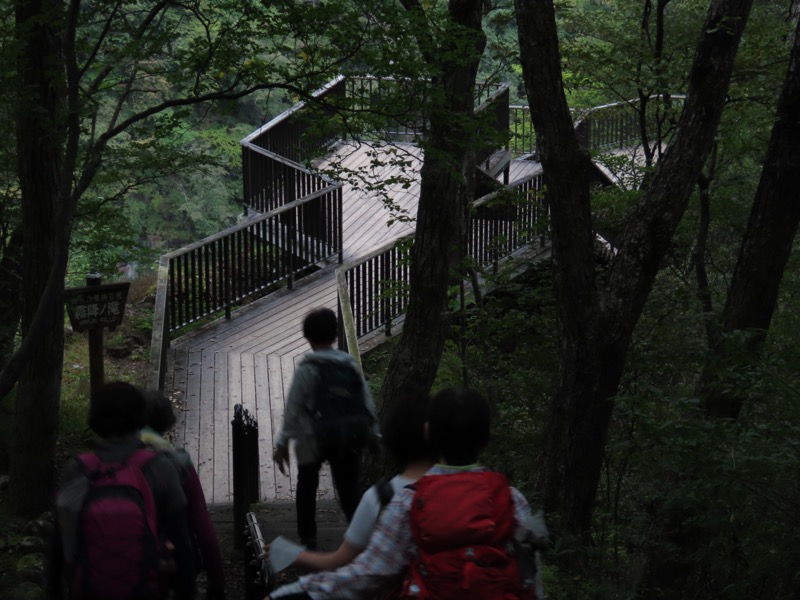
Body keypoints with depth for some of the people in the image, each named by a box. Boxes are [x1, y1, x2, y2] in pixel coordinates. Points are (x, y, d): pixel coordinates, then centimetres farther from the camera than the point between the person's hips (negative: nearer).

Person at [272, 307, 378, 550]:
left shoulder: (306, 370, -12)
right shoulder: (350, 365, -1)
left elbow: (293, 409, -12)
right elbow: (367, 403, 1)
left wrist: (282, 443, -7)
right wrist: (373, 436, 11)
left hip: (312, 441, -2)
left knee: (306, 487, 19)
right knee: (349, 492, 6)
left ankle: (308, 539, 23)